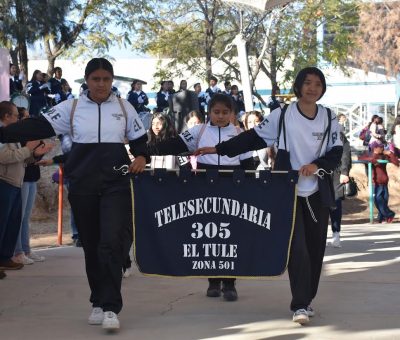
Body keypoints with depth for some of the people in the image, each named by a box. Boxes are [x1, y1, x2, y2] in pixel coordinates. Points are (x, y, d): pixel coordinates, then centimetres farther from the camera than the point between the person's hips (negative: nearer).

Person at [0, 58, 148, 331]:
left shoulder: (124, 107, 7)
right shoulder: (71, 107, 4)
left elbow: (140, 139, 14)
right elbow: (39, 127, -4)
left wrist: (141, 156, -8)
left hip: (116, 183, -1)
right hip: (83, 185, 1)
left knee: (112, 242, -14)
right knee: (91, 245, 8)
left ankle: (110, 307, -11)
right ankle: (99, 302, 23)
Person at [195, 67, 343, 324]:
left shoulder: (329, 119, 4)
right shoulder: (282, 115, -1)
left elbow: (336, 153, 1)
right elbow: (254, 137, 1)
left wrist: (317, 165, -19)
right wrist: (219, 149, -5)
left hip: (318, 192, 3)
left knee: (315, 247, 8)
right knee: (297, 247, -10)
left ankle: (307, 299, 23)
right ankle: (300, 305, -11)